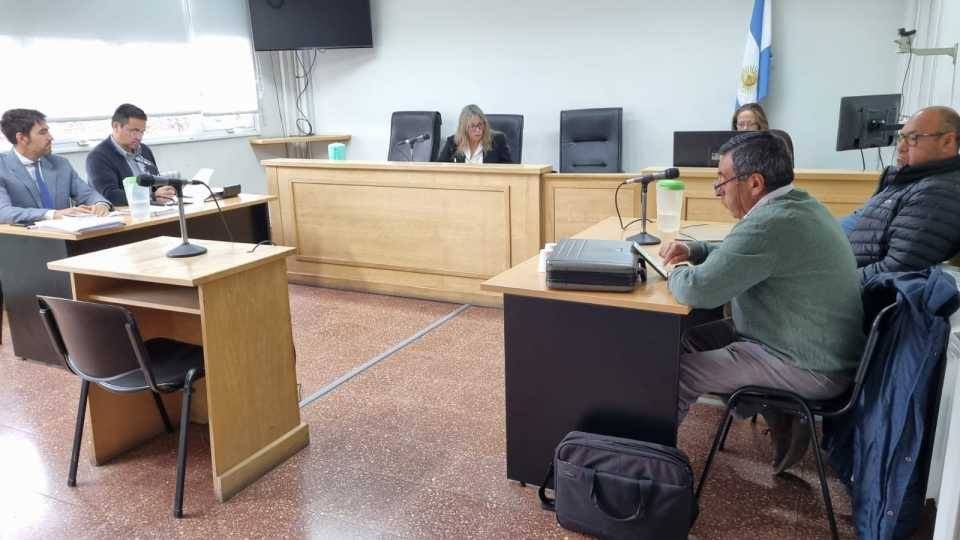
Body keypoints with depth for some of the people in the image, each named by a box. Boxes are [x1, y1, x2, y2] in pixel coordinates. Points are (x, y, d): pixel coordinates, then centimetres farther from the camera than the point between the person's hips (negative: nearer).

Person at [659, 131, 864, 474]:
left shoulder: (772, 224, -29)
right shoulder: (796, 203, 5)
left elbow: (698, 290, -31)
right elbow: (738, 253, 22)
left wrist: (676, 272, -8)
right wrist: (692, 251, 5)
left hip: (811, 369, -10)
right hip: (811, 345, 10)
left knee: (676, 369, -8)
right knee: (691, 339, 12)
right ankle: (779, 415, 13)